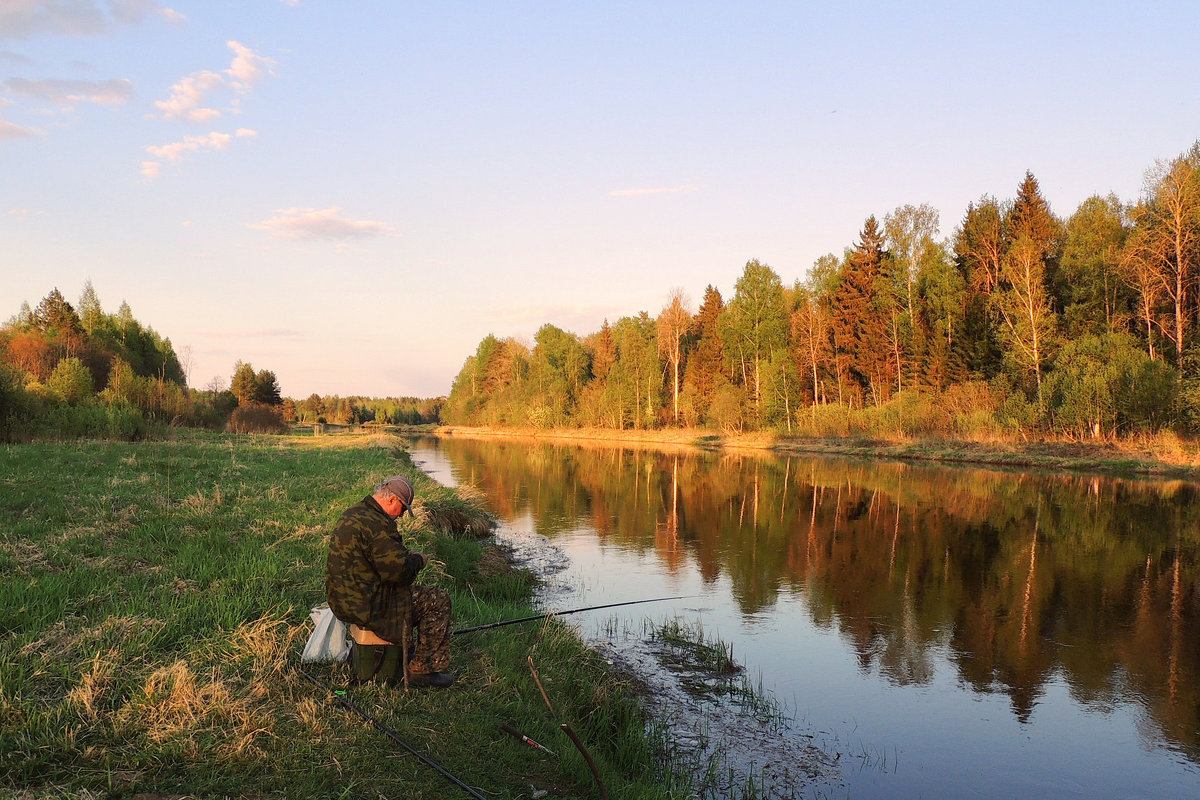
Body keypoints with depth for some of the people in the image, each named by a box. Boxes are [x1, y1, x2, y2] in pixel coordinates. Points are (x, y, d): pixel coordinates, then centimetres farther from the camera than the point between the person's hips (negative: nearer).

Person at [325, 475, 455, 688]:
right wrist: (419, 560, -4)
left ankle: (403, 648, 41)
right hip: (368, 606, -11)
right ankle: (422, 670, 2)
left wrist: (406, 556, 16)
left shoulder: (351, 514, 10)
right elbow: (399, 571, -23)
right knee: (438, 601, -3)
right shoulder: (376, 524, -24)